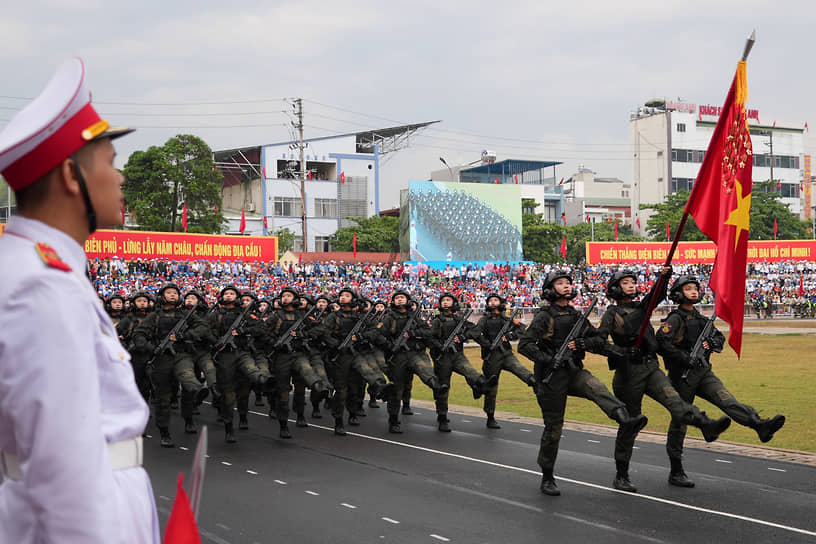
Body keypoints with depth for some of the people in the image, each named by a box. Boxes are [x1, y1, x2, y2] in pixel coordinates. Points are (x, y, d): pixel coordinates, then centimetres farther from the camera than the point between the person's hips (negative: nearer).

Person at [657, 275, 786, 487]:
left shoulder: (700, 318, 16)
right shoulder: (676, 319, -7)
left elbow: (720, 337, 23)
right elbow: (661, 342, -20)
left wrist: (711, 343, 1)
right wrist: (683, 357, -25)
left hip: (703, 372, 6)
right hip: (683, 376, -6)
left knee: (727, 400, -18)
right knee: (679, 423, 1)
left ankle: (760, 425, -41)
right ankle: (676, 473, 7)